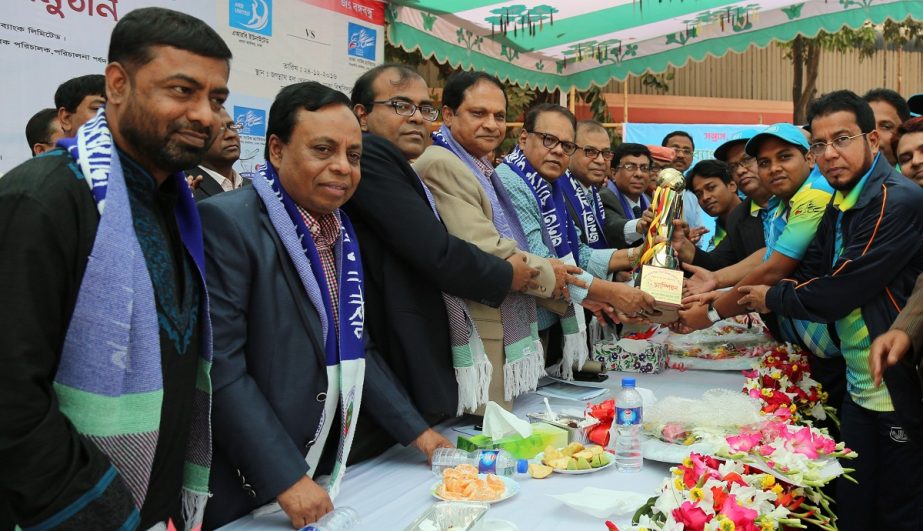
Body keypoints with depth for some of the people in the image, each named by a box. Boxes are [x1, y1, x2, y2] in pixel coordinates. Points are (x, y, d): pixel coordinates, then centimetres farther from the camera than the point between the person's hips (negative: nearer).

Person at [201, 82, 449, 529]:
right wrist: (287, 478, -21)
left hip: (327, 472, 7)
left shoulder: (341, 232, 7)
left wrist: (415, 430, 7)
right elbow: (220, 366, -20)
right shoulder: (228, 222, -16)